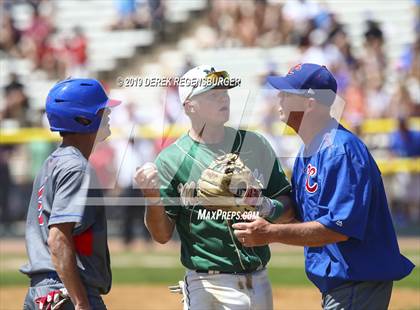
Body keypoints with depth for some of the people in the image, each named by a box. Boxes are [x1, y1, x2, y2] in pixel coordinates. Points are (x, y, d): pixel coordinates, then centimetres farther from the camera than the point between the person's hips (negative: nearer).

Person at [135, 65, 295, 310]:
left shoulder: (256, 145, 7)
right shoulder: (171, 160, -3)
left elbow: (290, 210, 9)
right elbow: (162, 235, -4)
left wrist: (267, 206, -12)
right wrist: (151, 195, -20)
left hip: (259, 282, 4)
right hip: (209, 287, -4)